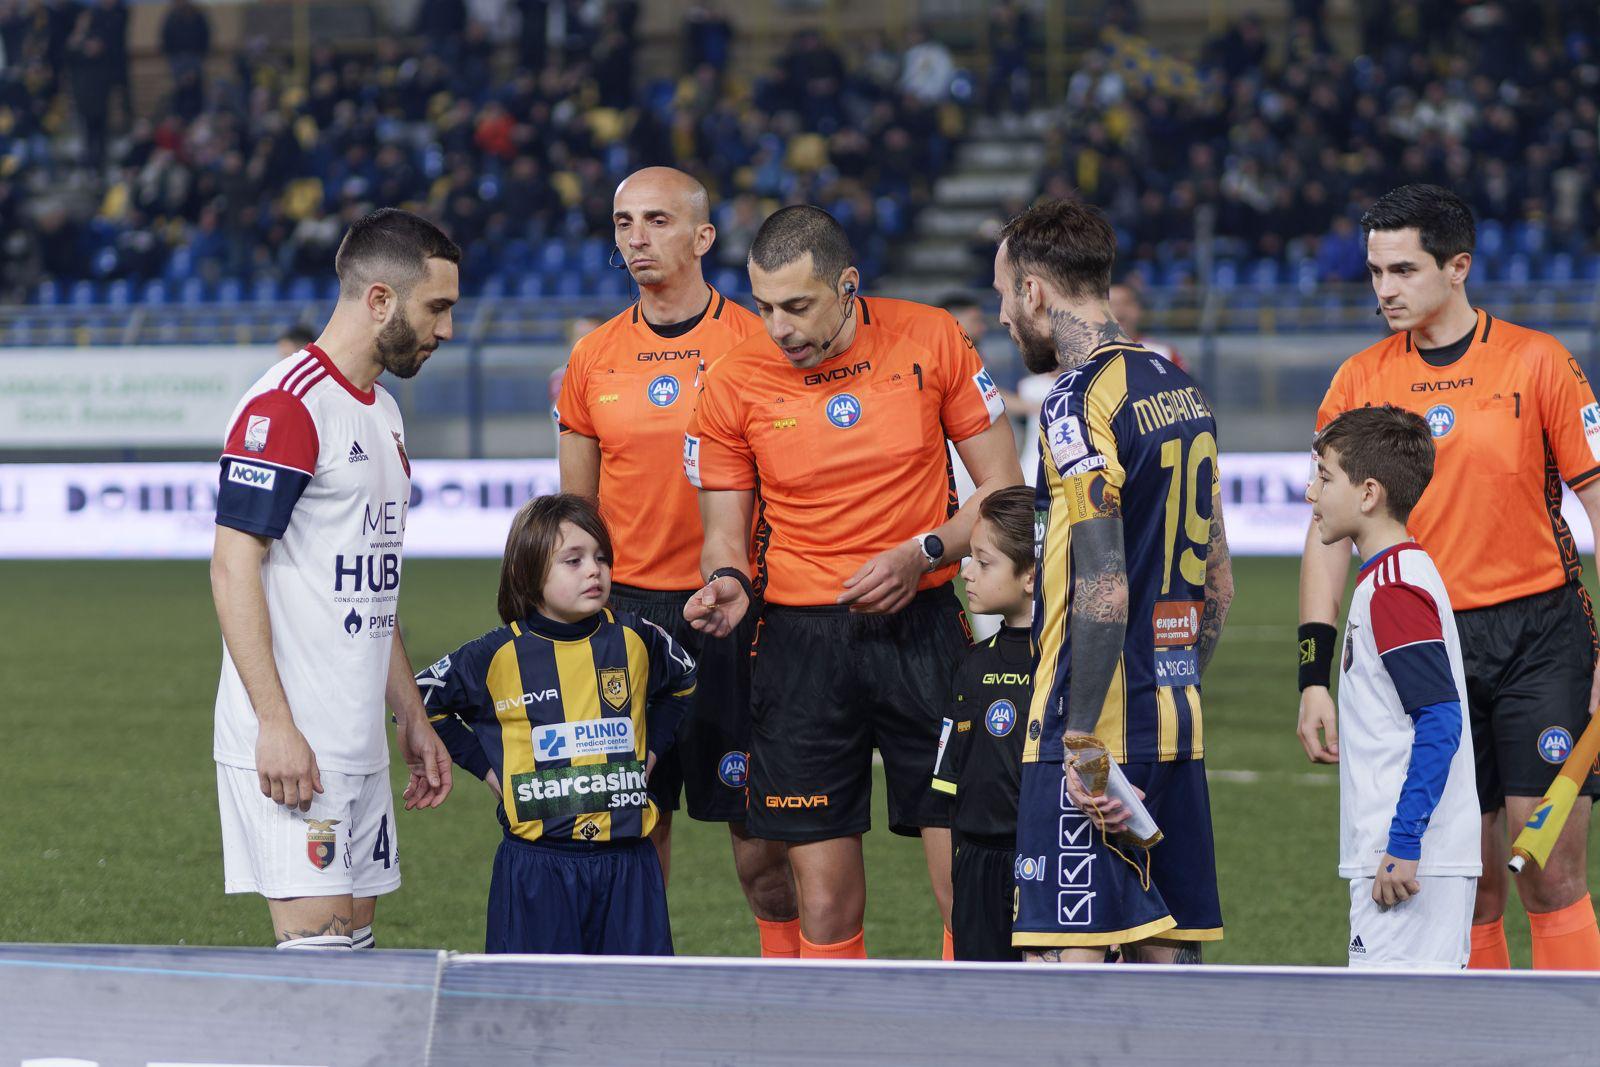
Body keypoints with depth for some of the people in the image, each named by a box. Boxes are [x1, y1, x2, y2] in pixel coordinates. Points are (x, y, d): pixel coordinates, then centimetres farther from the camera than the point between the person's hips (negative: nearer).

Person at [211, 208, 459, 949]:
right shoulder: (285, 406, -12)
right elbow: (233, 567, -17)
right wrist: (275, 723, -22)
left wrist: (411, 717, 22)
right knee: (315, 939, -12)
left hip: (359, 743, 9)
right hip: (293, 747, -9)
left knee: (354, 942, 8)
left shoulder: (382, 412, 18)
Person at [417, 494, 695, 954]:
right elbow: (421, 701, 6)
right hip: (538, 861, -2)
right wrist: (485, 765, 3)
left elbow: (683, 681, 25)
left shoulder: (635, 640, 4)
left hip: (626, 863, 2)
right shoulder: (500, 655, -5)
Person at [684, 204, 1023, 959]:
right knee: (825, 908, -1)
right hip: (800, 638, 0)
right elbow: (724, 533, 7)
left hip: (923, 629, 0)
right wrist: (725, 582, -15)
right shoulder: (731, 384, -3)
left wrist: (922, 554, -12)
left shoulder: (930, 339, -2)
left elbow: (1002, 489, 4)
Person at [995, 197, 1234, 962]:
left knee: (1066, 953, -10)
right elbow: (1217, 581, 19)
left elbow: (1104, 592, -20)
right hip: (1176, 725, 9)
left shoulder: (1080, 403, -13)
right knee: (1166, 952, 9)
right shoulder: (1178, 389, 14)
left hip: (1098, 731, -9)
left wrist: (1084, 744, -19)